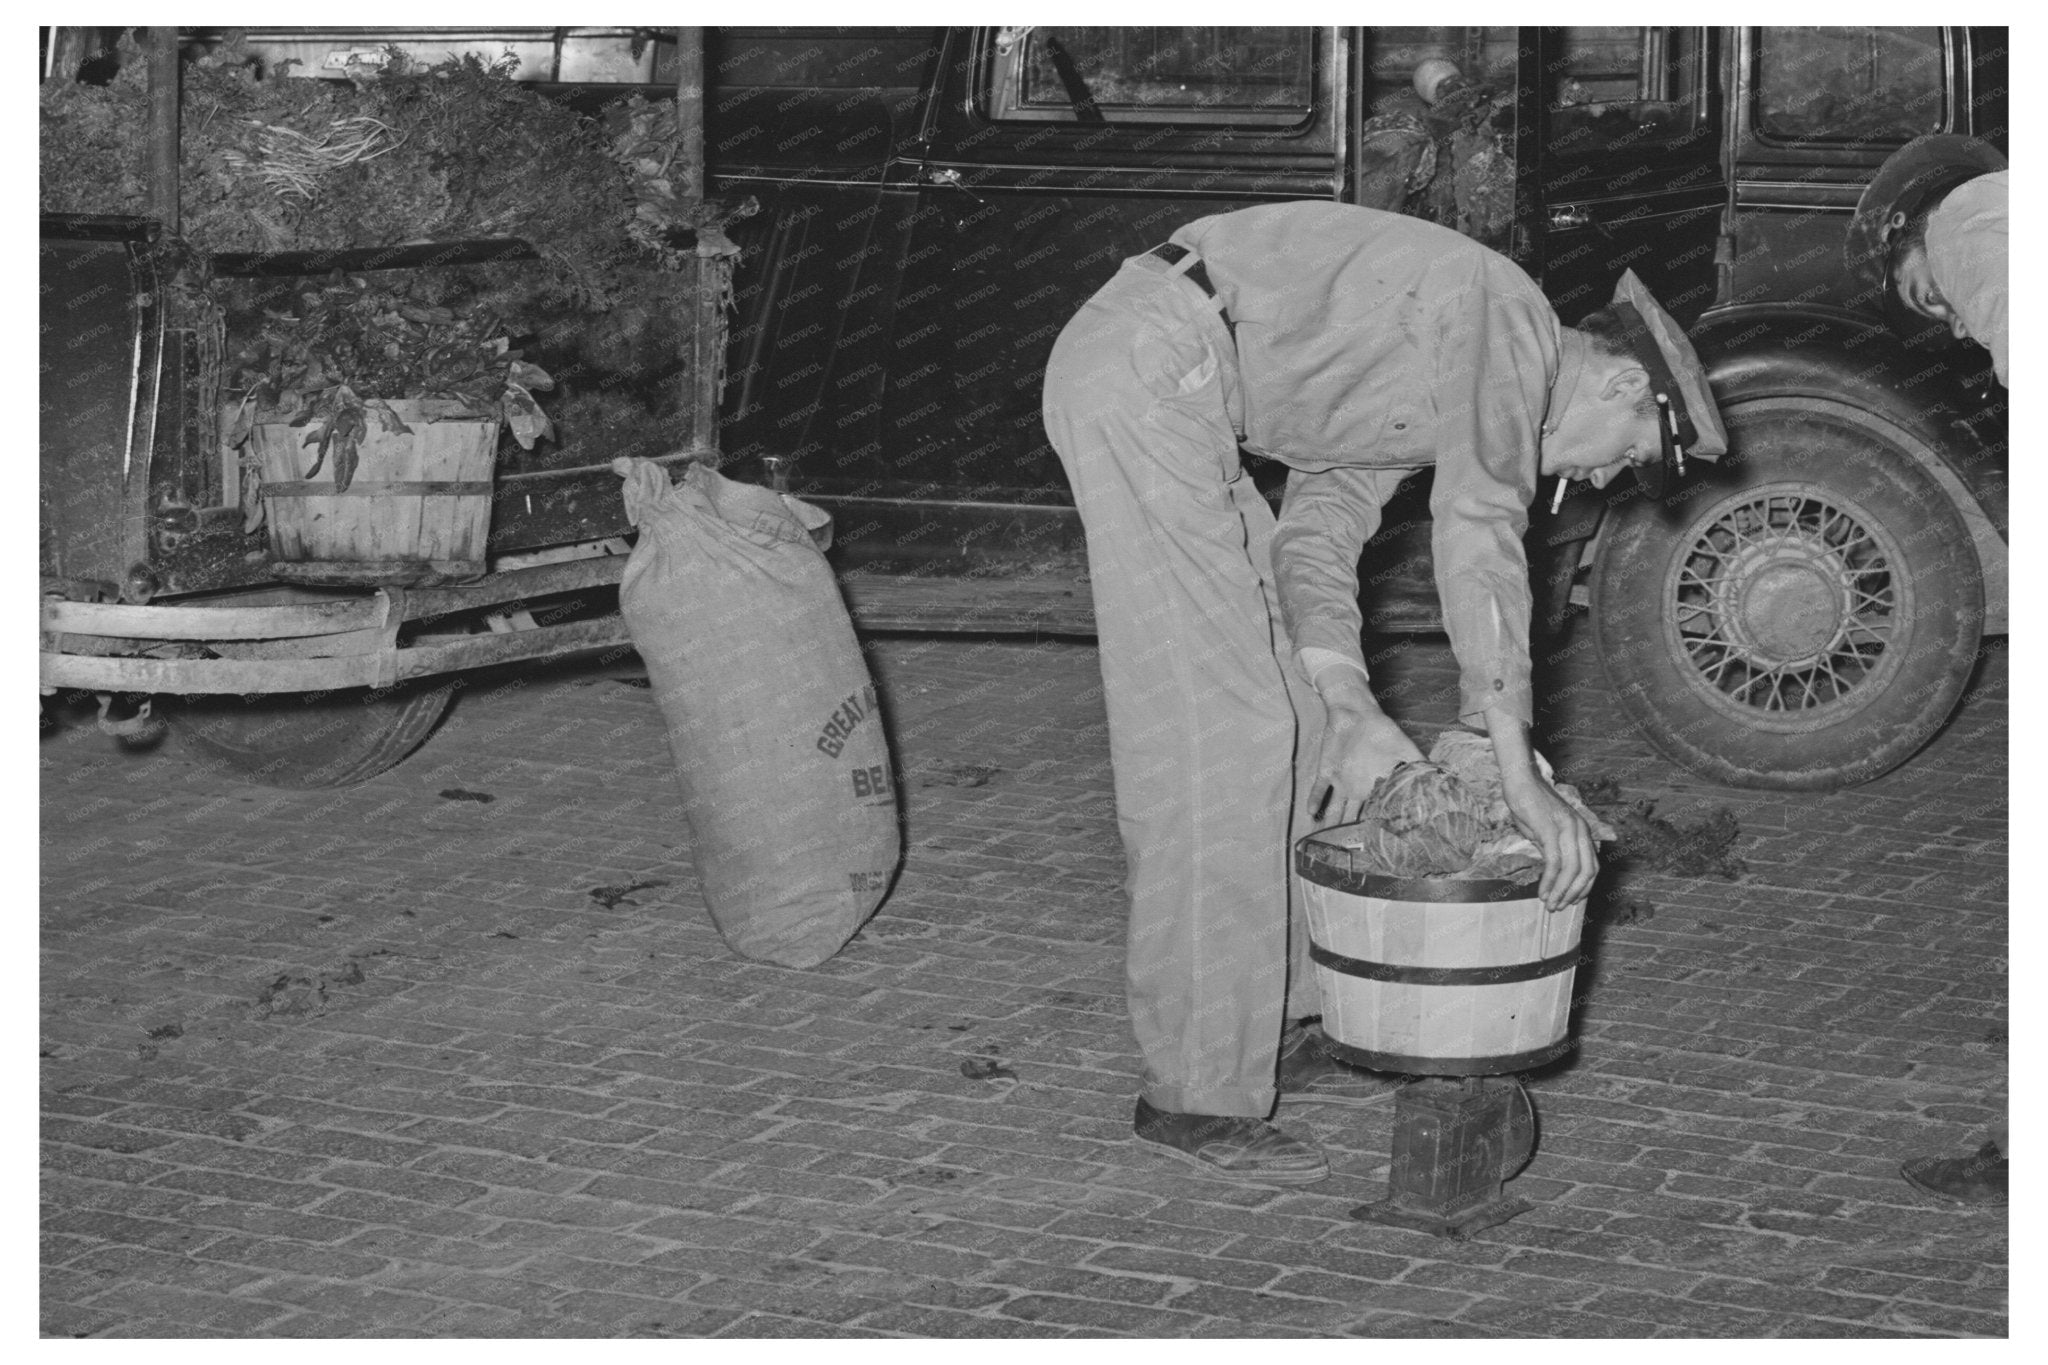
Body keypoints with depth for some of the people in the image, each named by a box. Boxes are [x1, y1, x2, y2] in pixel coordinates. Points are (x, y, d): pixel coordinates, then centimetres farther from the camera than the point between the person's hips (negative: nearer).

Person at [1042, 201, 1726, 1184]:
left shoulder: (1430, 389, 24)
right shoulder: (1513, 321, -6)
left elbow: (1316, 538, 18)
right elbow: (1479, 540, -18)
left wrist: (1350, 715, 5)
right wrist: (1520, 775, -18)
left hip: (1146, 383, 11)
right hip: (1149, 373, -11)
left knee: (1287, 717, 15)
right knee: (1222, 733, -9)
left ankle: (1272, 1029, 24)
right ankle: (1197, 1094, -5)